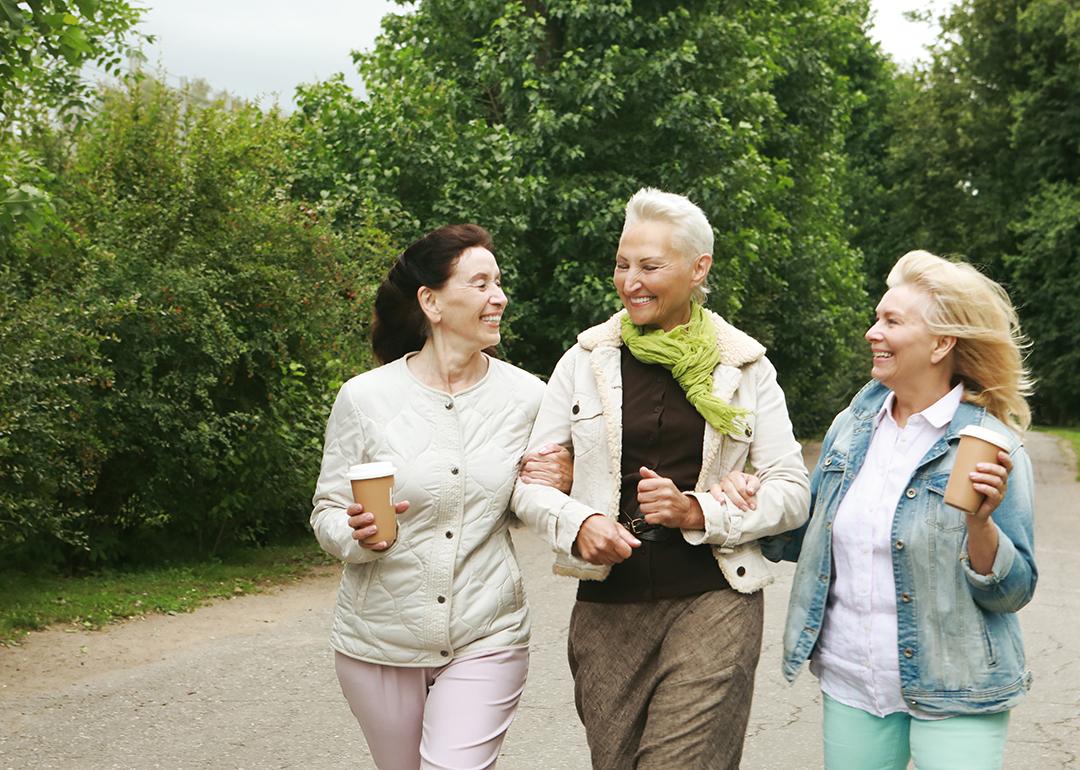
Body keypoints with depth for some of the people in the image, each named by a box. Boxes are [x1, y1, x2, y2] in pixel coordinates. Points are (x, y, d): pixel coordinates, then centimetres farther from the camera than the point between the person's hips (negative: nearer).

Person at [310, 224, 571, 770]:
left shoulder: (525, 396, -2)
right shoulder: (364, 397, -8)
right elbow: (327, 514, -1)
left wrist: (552, 489, -10)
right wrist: (358, 535, -23)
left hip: (486, 638, 0)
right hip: (380, 638, 0)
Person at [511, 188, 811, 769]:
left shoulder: (746, 368, 3)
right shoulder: (587, 359, 5)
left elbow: (792, 491, 3)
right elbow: (527, 478, 5)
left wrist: (699, 511, -12)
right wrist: (577, 524, -15)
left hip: (711, 605, -1)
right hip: (606, 607, 2)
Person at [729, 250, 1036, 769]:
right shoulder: (852, 425, 4)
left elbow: (1013, 591, -10)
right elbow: (812, 536, 15)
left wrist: (980, 521, -27)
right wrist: (755, 505, -3)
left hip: (953, 696, -4)